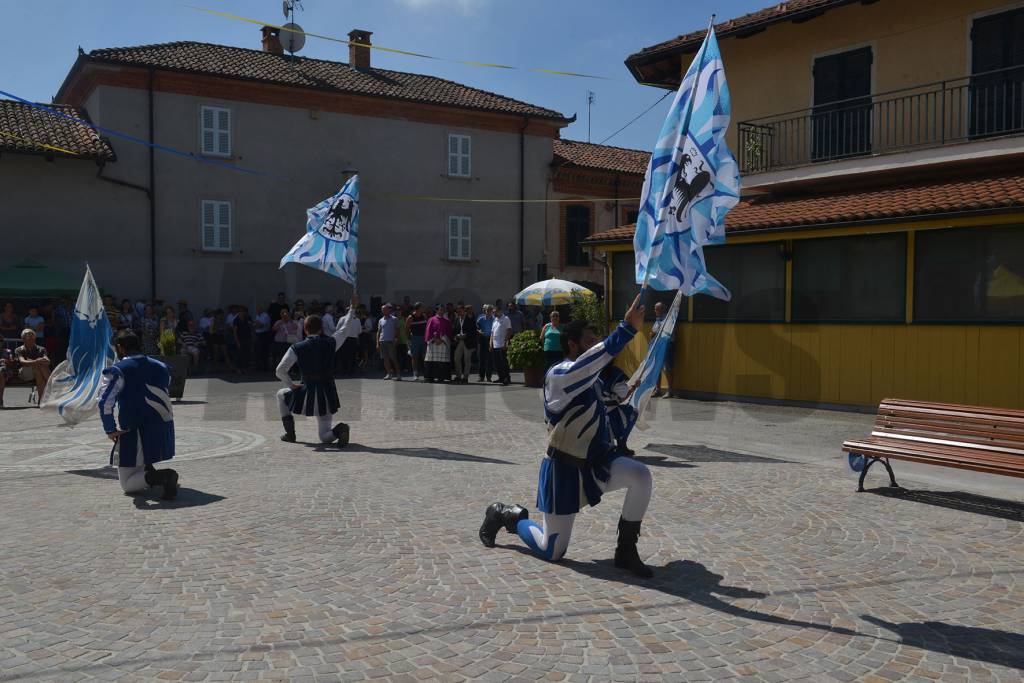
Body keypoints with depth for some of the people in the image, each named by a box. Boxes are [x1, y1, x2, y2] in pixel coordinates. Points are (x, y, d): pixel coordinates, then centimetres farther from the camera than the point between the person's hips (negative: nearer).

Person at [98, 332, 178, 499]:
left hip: (135, 433, -6)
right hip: (164, 433, 6)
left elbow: (105, 403, -20)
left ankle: (161, 476, -21)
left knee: (127, 485, 7)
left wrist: (110, 430, -9)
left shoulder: (117, 370, -8)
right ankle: (148, 469, 27)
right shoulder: (161, 367, 11)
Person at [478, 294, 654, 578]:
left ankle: (626, 552, -8)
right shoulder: (558, 375, -19)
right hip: (565, 469, -7)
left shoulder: (592, 378, 7)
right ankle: (506, 515, 31)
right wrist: (627, 328, -47)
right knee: (552, 551, 3)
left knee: (641, 475, -23)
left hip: (597, 462, 7)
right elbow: (590, 362, -40)